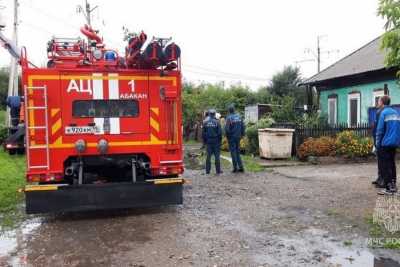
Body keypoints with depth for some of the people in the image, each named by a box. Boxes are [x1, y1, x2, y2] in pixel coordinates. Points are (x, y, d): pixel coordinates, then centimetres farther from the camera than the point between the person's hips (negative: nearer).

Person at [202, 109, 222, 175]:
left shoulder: (205, 122, 2)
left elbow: (203, 133, 5)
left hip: (208, 140, 3)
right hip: (216, 140, -3)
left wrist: (204, 141, 12)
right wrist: (220, 140, 2)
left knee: (208, 156, 7)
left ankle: (207, 170, 9)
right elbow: (219, 132, -8)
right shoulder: (217, 122, -8)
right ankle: (218, 170, 5)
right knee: (217, 156, 2)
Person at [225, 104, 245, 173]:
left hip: (231, 137, -5)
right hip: (238, 137, 5)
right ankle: (241, 167, 12)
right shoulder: (239, 116, 5)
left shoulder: (229, 118, -12)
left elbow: (227, 128, -16)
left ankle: (235, 168, 3)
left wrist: (227, 136, -1)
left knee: (233, 152, 1)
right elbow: (243, 126, 7)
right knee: (238, 152, 14)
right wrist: (242, 134, 15)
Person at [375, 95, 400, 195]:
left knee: (384, 166, -1)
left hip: (385, 144, -7)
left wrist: (378, 144, -7)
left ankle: (389, 188, -2)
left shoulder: (384, 113, -10)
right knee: (392, 164, 16)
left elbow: (380, 130, -14)